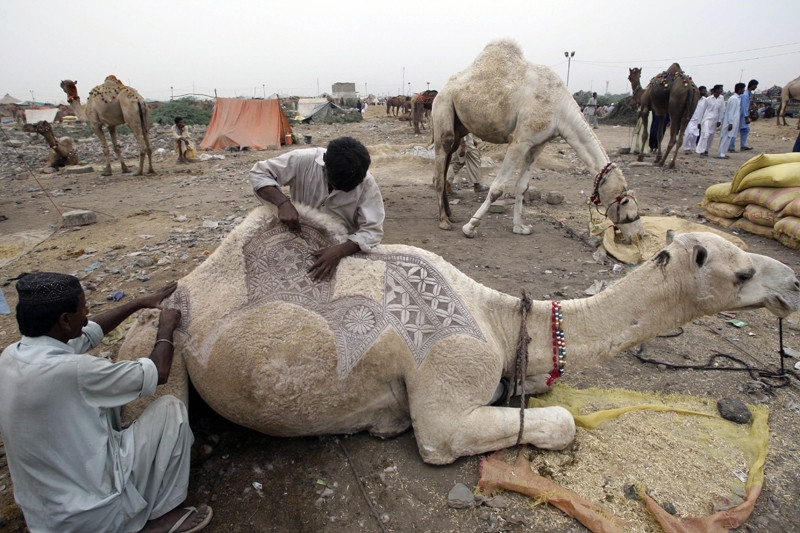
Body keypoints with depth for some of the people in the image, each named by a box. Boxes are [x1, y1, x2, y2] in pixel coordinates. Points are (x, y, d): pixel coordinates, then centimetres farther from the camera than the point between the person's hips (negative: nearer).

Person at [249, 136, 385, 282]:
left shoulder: (366, 183, -22)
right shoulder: (303, 160, -20)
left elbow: (372, 230, -22)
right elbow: (259, 173, -12)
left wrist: (339, 251, -37)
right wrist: (283, 202, -30)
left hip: (345, 247, -1)